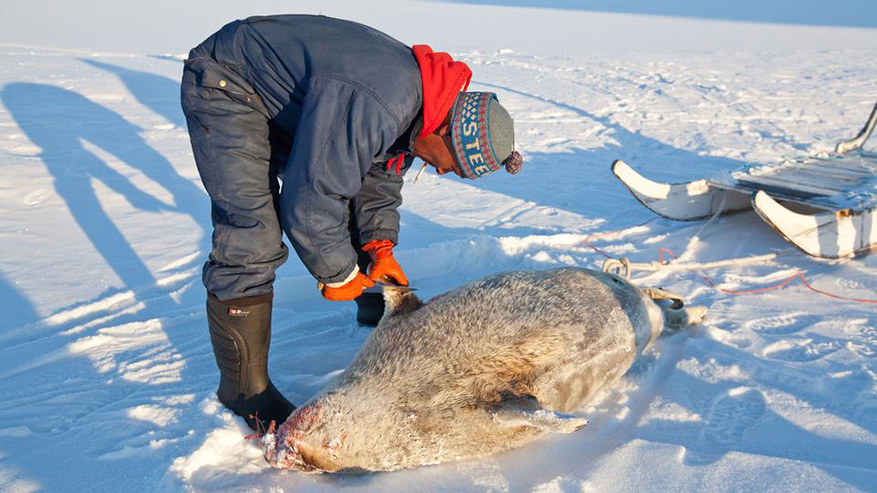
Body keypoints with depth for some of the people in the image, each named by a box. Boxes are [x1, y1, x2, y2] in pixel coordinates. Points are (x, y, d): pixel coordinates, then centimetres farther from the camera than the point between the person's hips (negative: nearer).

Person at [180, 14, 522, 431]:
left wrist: (380, 246, -2)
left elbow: (381, 170, 7)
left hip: (289, 94, 9)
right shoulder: (373, 108, -39)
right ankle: (243, 387, -2)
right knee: (251, 236, -18)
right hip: (224, 85, -9)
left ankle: (380, 312, 34)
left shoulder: (426, 96, -6)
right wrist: (339, 275, -18)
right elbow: (309, 201, -34)